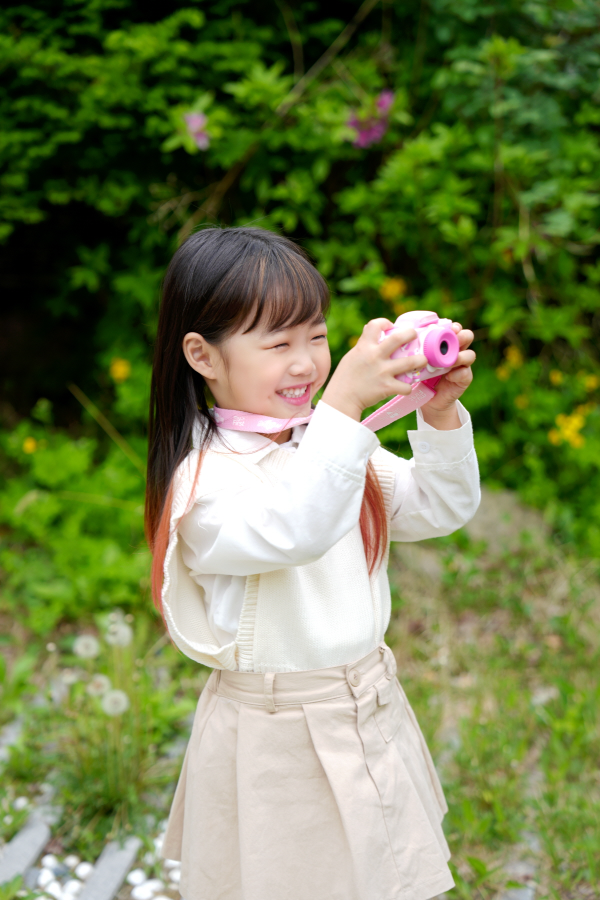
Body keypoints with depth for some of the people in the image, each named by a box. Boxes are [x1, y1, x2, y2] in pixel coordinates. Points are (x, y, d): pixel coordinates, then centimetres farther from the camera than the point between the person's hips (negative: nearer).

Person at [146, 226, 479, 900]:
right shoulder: (204, 479, -20)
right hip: (273, 741, -6)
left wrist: (442, 413, -16)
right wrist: (343, 403, -47)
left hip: (369, 713, 7)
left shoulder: (332, 442, 2)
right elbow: (292, 531, -39)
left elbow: (441, 509, 0)